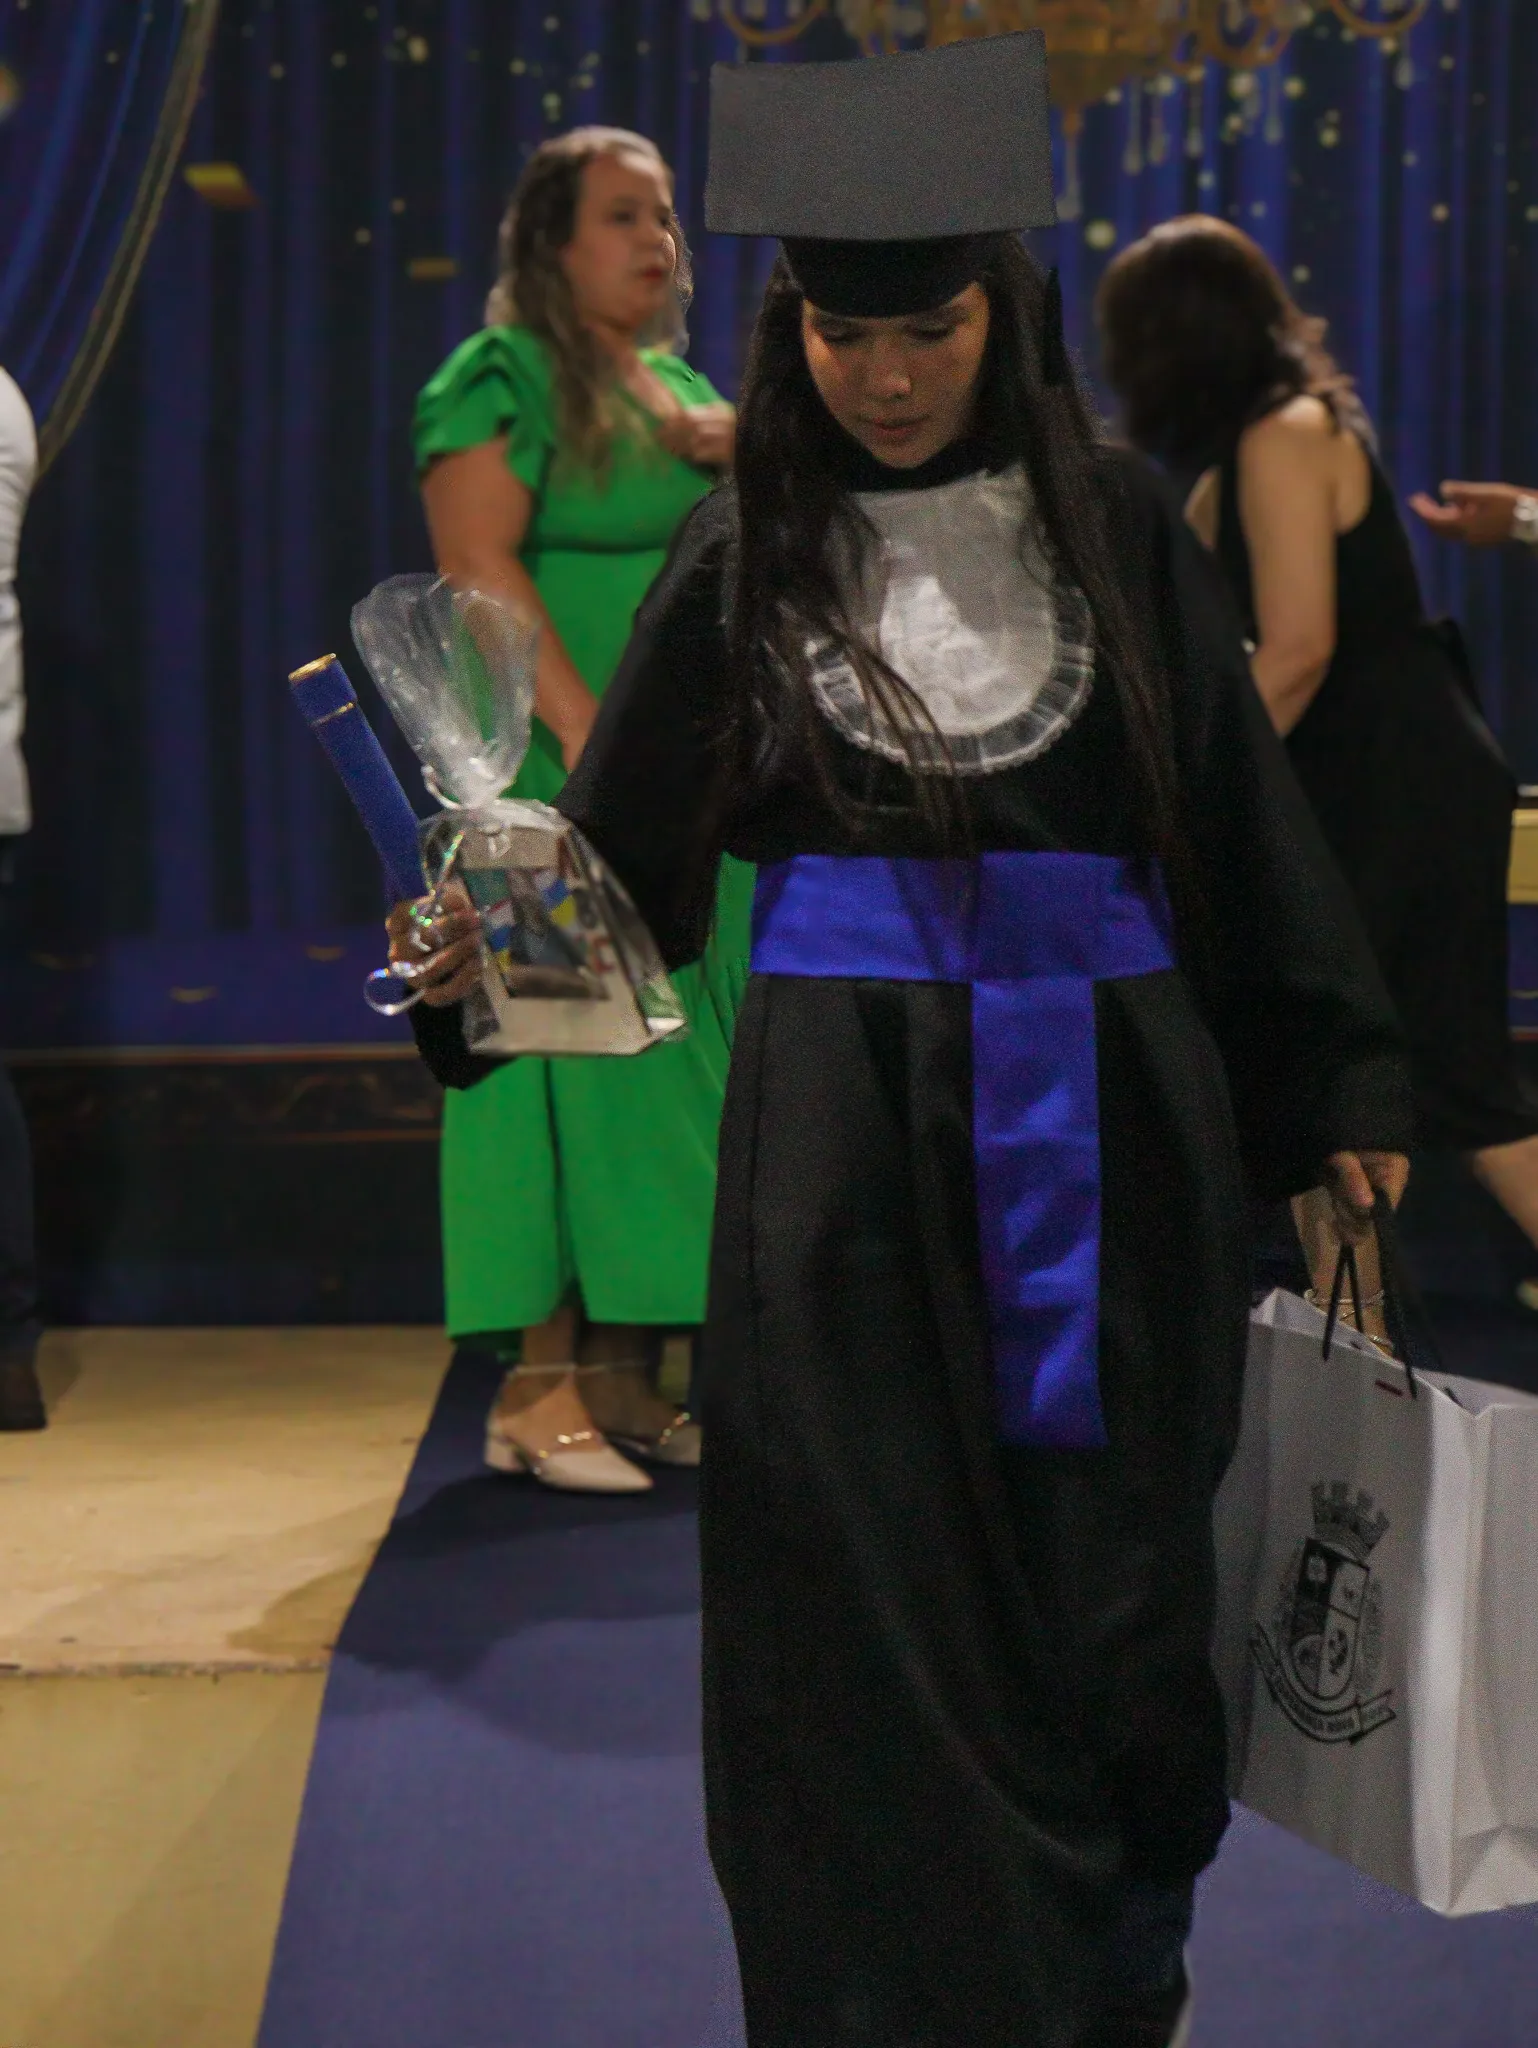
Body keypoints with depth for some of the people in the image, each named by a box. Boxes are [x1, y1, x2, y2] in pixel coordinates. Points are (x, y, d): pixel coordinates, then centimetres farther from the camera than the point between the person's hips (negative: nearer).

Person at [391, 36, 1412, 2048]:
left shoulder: (1115, 529, 4)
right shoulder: (747, 561, 2)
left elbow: (1244, 819, 7)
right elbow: (622, 859, 0)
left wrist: (1339, 1087, 7)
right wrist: (489, 944, -19)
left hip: (1103, 1127, 1)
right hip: (844, 1139, -1)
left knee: (1114, 1561, 8)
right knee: (869, 1589, 1)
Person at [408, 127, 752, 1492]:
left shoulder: (688, 391, 19)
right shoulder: (501, 380, -3)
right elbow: (480, 563, -15)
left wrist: (750, 464, 0)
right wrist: (584, 727, -24)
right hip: (557, 776, -7)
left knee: (665, 1057, 6)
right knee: (571, 1043, -9)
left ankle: (625, 1380, 11)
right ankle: (540, 1388, -6)